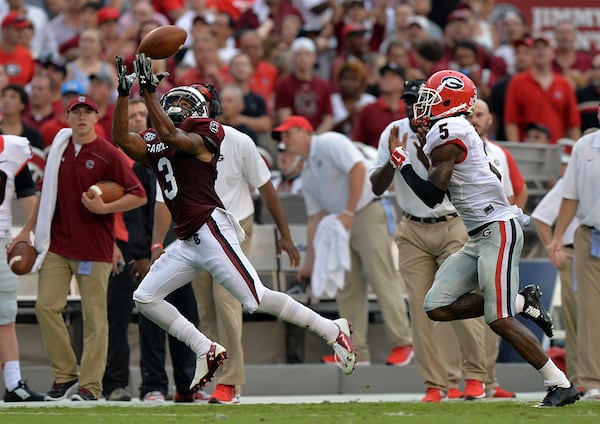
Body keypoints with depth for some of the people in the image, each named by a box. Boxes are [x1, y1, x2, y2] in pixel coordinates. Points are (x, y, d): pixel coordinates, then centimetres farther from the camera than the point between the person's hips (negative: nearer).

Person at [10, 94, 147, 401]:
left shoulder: (108, 155, -5)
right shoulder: (58, 150, 11)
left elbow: (139, 196, -6)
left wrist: (104, 208, -17)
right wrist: (27, 229, 18)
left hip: (94, 249, -5)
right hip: (57, 246, 5)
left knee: (94, 318, -3)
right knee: (46, 307, -4)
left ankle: (90, 385, 1)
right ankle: (65, 376, 7)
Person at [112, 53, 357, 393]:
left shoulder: (201, 139, -4)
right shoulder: (153, 144, 17)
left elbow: (171, 135, -22)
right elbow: (122, 138, 5)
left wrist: (149, 90, -21)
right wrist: (124, 92, -2)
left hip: (211, 230, -8)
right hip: (187, 242, 8)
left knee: (257, 299, -14)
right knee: (145, 298, 4)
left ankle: (333, 330, -4)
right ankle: (207, 352, 5)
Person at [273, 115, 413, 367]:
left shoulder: (331, 143, -4)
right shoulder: (307, 173, 19)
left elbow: (358, 169, -16)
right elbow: (315, 218, 19)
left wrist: (348, 212, -19)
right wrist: (310, 260, 13)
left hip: (366, 215, -9)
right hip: (341, 227, 9)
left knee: (381, 280, -11)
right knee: (346, 288, 3)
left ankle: (402, 343, -8)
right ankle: (357, 352, 5)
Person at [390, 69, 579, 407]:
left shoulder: (445, 133, -13)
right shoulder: (459, 132, 16)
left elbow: (432, 197, -13)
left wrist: (403, 165, 2)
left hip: (498, 231, -10)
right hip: (479, 237, 10)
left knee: (499, 320, -13)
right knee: (438, 308, 3)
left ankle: (561, 385, -8)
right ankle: (522, 302, 10)